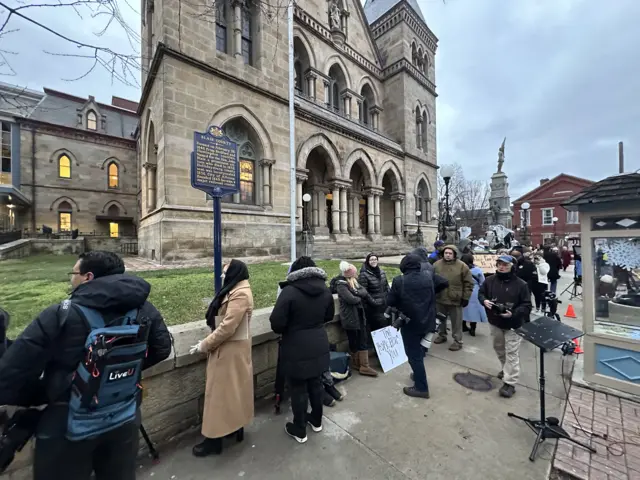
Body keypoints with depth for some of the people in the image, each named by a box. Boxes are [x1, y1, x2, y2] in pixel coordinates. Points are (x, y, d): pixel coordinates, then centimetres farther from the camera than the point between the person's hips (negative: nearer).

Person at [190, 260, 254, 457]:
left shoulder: (240, 295, -24)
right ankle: (235, 427, 38)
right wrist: (208, 342, 7)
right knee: (232, 390, 21)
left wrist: (204, 345, -15)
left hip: (231, 351, -10)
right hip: (227, 349, 10)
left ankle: (215, 439, 23)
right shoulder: (234, 292, 9)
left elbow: (227, 327, -26)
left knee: (221, 392, 5)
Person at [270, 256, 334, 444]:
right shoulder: (325, 290, -2)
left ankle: (299, 430, 32)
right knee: (316, 383, 23)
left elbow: (276, 323, -20)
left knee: (298, 389, 13)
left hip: (296, 348, -5)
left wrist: (286, 329, 1)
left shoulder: (289, 291, -21)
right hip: (319, 345, 6)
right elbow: (329, 316, 11)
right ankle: (316, 420, 44)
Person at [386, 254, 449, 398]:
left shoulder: (399, 281, -19)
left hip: (410, 324, -6)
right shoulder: (429, 277, -4)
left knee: (414, 355, 7)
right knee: (419, 352, 25)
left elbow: (389, 302, -14)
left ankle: (421, 388, 16)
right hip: (427, 322, 6)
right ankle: (418, 375, 42)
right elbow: (444, 282, 12)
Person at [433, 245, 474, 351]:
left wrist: (465, 298, -7)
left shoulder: (462, 266, -8)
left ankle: (458, 341, 23)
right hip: (440, 298, 4)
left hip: (455, 300, -3)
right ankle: (442, 335, 38)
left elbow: (468, 284, -4)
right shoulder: (437, 265, 0)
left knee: (456, 322, 8)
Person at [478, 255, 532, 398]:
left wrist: (513, 313, -27)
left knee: (511, 353, 2)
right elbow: (481, 293, 7)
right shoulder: (490, 280, -4)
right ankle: (506, 369, 45)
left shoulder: (520, 284, -15)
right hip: (495, 322, 5)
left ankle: (509, 383, 11)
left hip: (513, 324, -4)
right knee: (499, 348, 22)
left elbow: (527, 305, -13)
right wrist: (484, 300, -15)